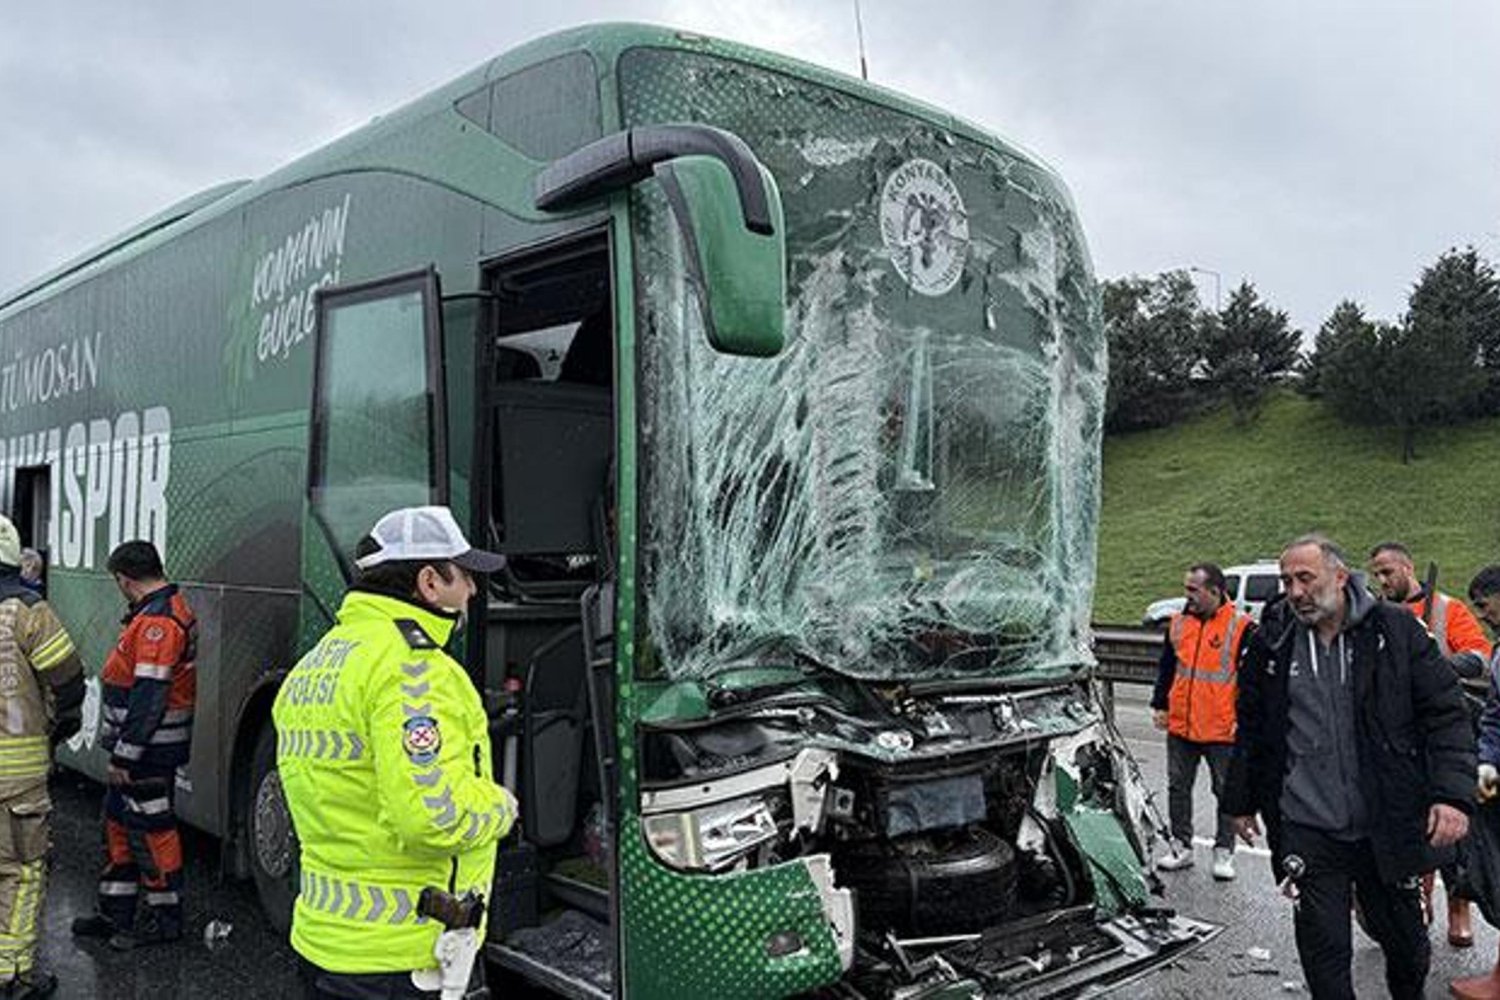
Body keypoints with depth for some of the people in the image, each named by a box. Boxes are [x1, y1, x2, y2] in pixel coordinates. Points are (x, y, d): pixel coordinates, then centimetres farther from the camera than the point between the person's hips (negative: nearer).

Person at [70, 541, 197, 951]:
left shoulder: (157, 621, -22)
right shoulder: (168, 611, 13)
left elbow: (149, 697, -26)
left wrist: (124, 756, -22)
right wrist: (121, 752, 20)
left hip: (148, 751, -10)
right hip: (139, 748, 10)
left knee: (150, 829, 0)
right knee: (119, 824, 18)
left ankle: (164, 918, 13)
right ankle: (116, 912, 30)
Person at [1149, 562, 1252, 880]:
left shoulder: (1240, 627, -8)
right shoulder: (1178, 624, 6)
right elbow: (1166, 668, 15)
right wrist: (1160, 706, 11)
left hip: (1223, 731, -4)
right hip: (1180, 726, 5)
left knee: (1227, 792, 7)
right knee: (1178, 787, 11)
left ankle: (1224, 852, 20)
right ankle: (1181, 846, 24)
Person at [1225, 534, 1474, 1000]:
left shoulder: (1396, 630, -4)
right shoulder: (1270, 643, 1)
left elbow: (1447, 714, -3)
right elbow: (1250, 730, 11)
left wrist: (1453, 793, -15)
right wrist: (1242, 801, 14)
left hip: (1388, 825, 0)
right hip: (1307, 828, 0)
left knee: (1404, 939, 17)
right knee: (1323, 948, 1)